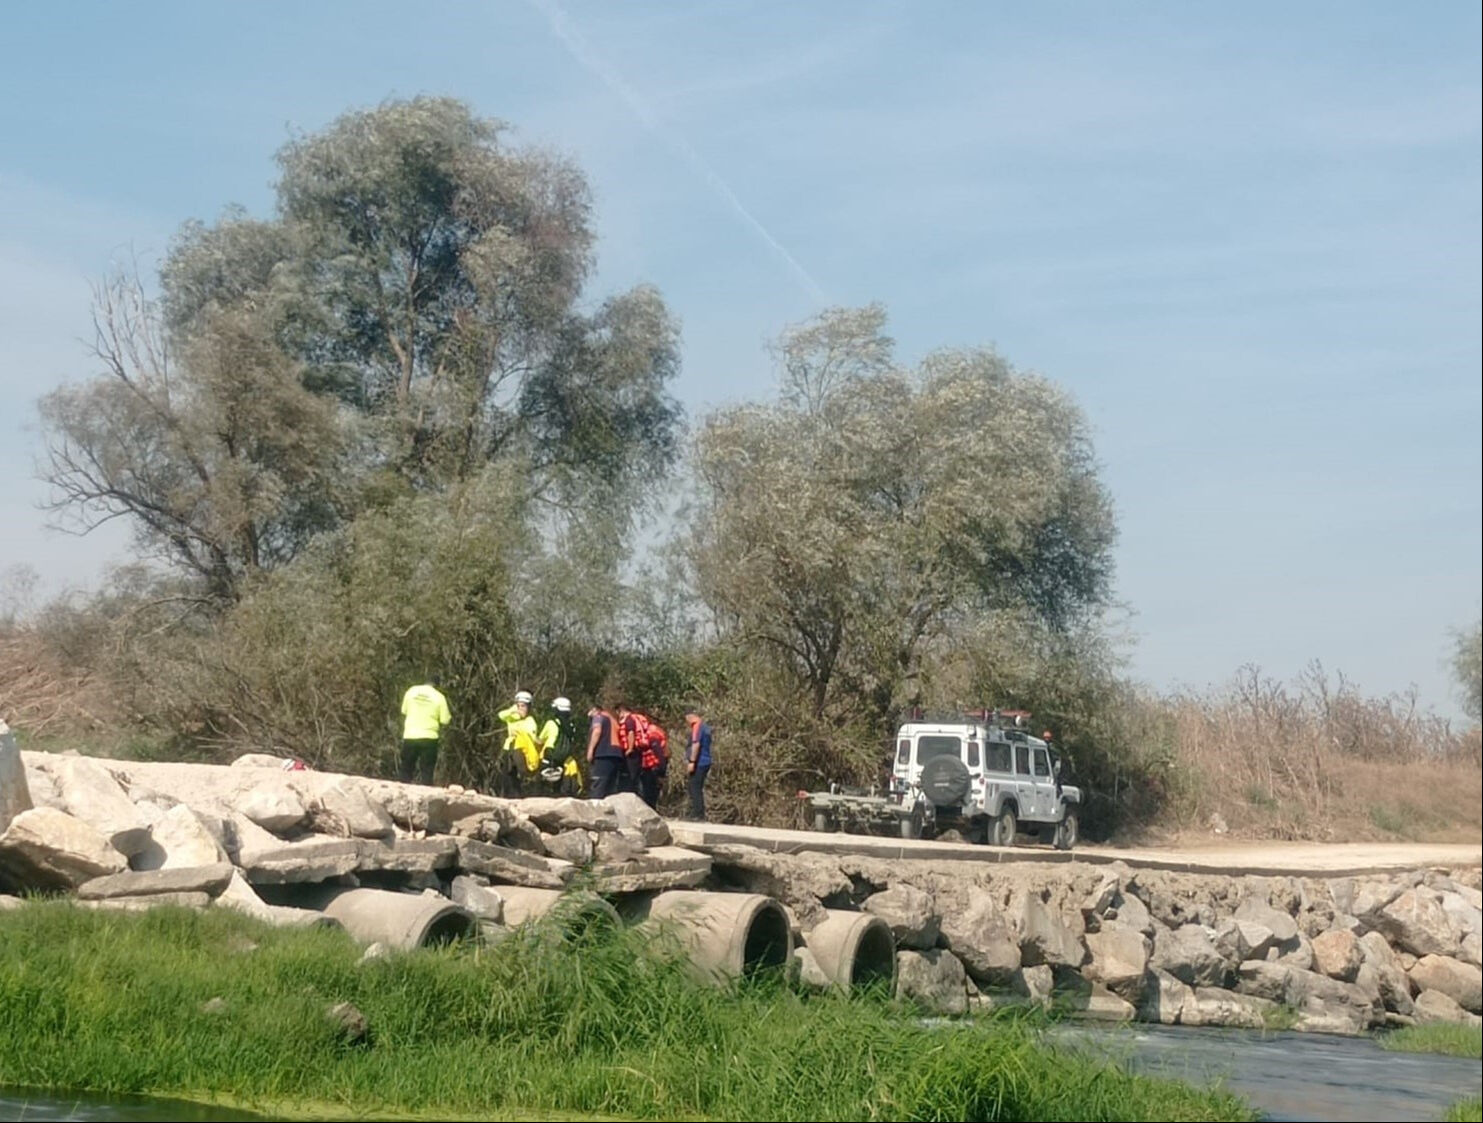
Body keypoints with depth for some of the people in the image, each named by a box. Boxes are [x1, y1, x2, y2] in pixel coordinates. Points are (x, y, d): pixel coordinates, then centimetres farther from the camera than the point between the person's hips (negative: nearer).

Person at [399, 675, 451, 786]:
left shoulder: (411, 691, 3)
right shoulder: (439, 697, -4)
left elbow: (404, 713, 9)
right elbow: (444, 721, -3)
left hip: (410, 736, 2)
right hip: (429, 737, -2)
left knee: (405, 769, 11)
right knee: (426, 771, 5)